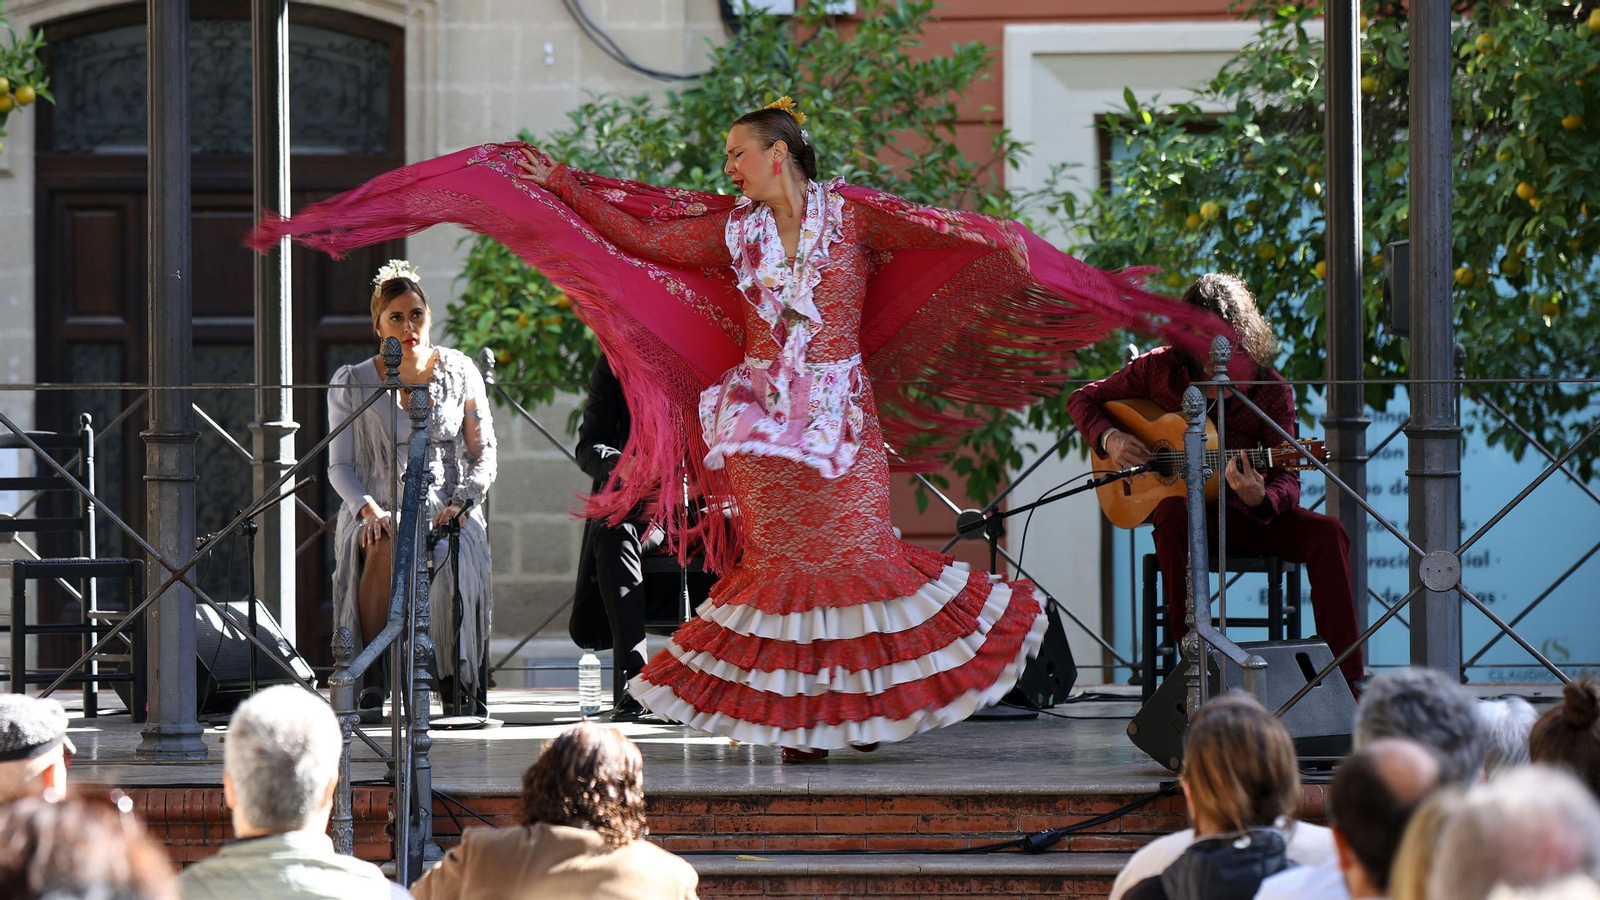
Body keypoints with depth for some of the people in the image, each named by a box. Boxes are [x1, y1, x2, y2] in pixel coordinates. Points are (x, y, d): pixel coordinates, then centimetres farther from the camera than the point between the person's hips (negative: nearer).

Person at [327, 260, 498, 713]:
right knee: (383, 551, -37)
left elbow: (483, 454, 11)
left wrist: (461, 502, -7)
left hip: (446, 514, 0)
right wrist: (368, 509, -14)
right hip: (376, 513, 0)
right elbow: (340, 465, 5)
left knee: (446, 568, -34)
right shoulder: (351, 383, 7)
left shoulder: (460, 373, 9)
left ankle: (453, 682, -14)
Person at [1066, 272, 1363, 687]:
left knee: (1327, 532, -23)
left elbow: (1287, 480, -10)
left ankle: (1346, 680, -24)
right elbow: (1083, 399, 10)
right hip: (1185, 501, -1)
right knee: (1174, 515, -38)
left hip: (1245, 512, 1)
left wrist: (1260, 500, -34)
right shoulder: (1159, 369, -2)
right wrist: (1109, 439, -12)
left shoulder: (1270, 389, -4)